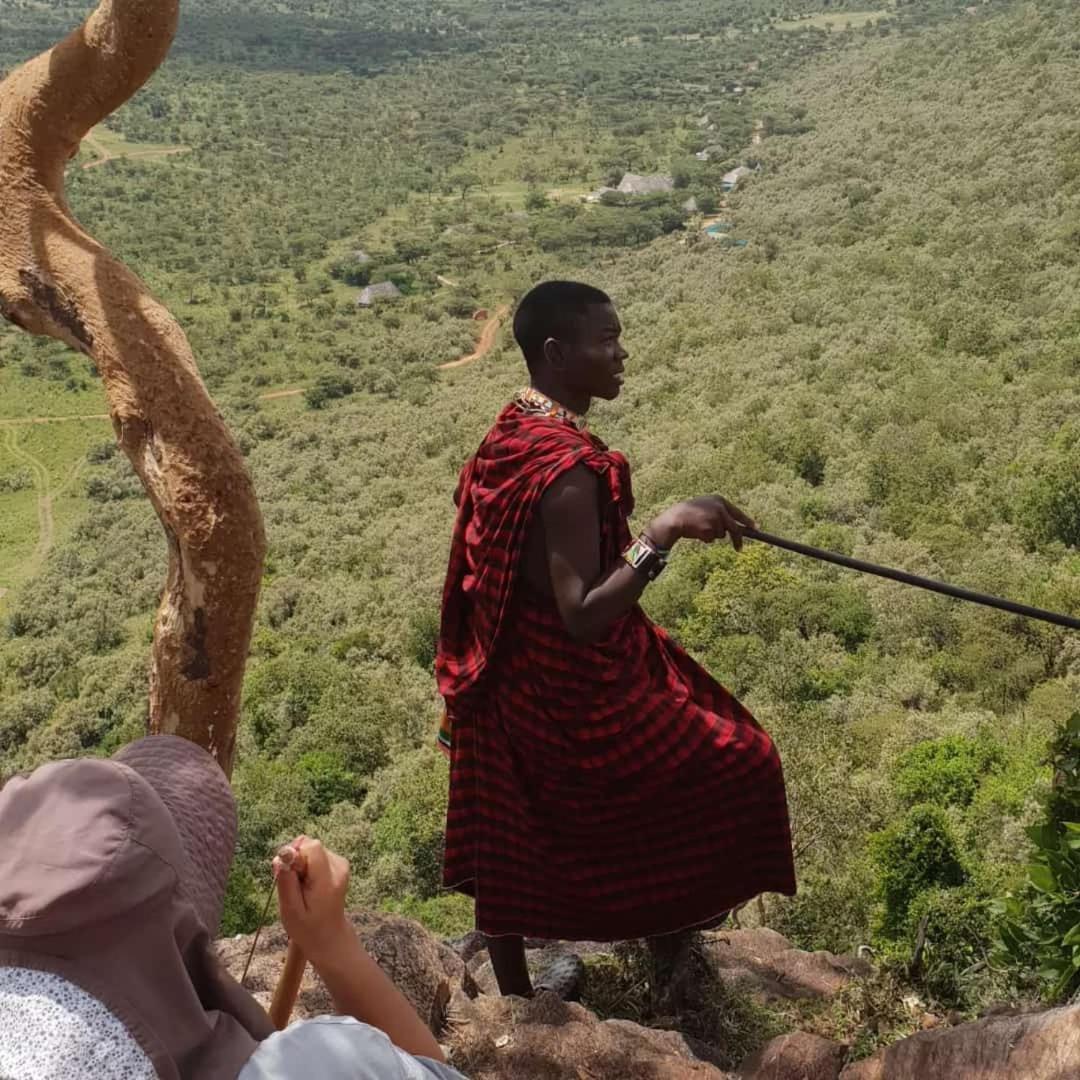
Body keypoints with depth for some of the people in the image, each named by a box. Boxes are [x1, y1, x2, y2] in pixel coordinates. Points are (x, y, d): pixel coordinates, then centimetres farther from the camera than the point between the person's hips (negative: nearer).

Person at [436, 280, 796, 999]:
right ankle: (673, 940, 28)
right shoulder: (567, 466, -28)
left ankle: (513, 995, 42)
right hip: (574, 689, -9)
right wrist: (664, 534, -37)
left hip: (509, 680, 10)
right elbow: (582, 615, -32)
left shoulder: (513, 429, 0)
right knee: (736, 767, 10)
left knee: (511, 836, 22)